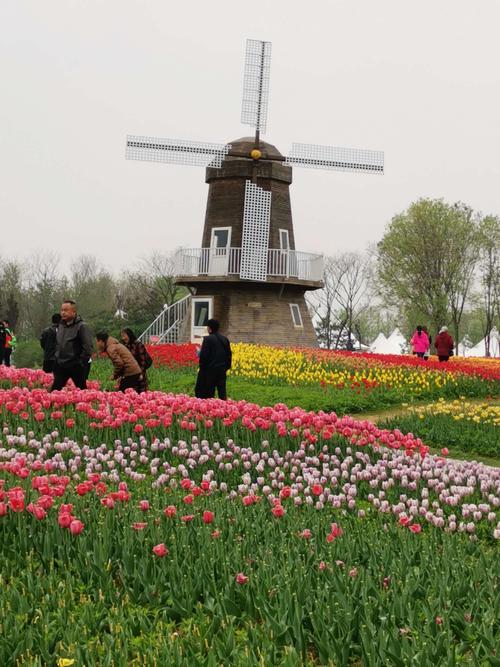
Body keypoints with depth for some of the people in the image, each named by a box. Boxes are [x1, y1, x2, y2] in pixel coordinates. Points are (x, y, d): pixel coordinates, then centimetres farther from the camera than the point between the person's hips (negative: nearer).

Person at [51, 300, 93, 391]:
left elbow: (87, 348, -15)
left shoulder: (81, 326, -12)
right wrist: (57, 358, 15)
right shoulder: (61, 325, 11)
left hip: (76, 367, -6)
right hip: (61, 366, 7)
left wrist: (81, 364, -15)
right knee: (54, 390, 3)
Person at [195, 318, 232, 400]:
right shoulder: (225, 339, 8)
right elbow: (229, 354, 13)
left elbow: (204, 355, -15)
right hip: (222, 369, 6)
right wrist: (227, 367, 20)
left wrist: (201, 367, -4)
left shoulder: (208, 339, -12)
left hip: (210, 369, -5)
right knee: (222, 390, 6)